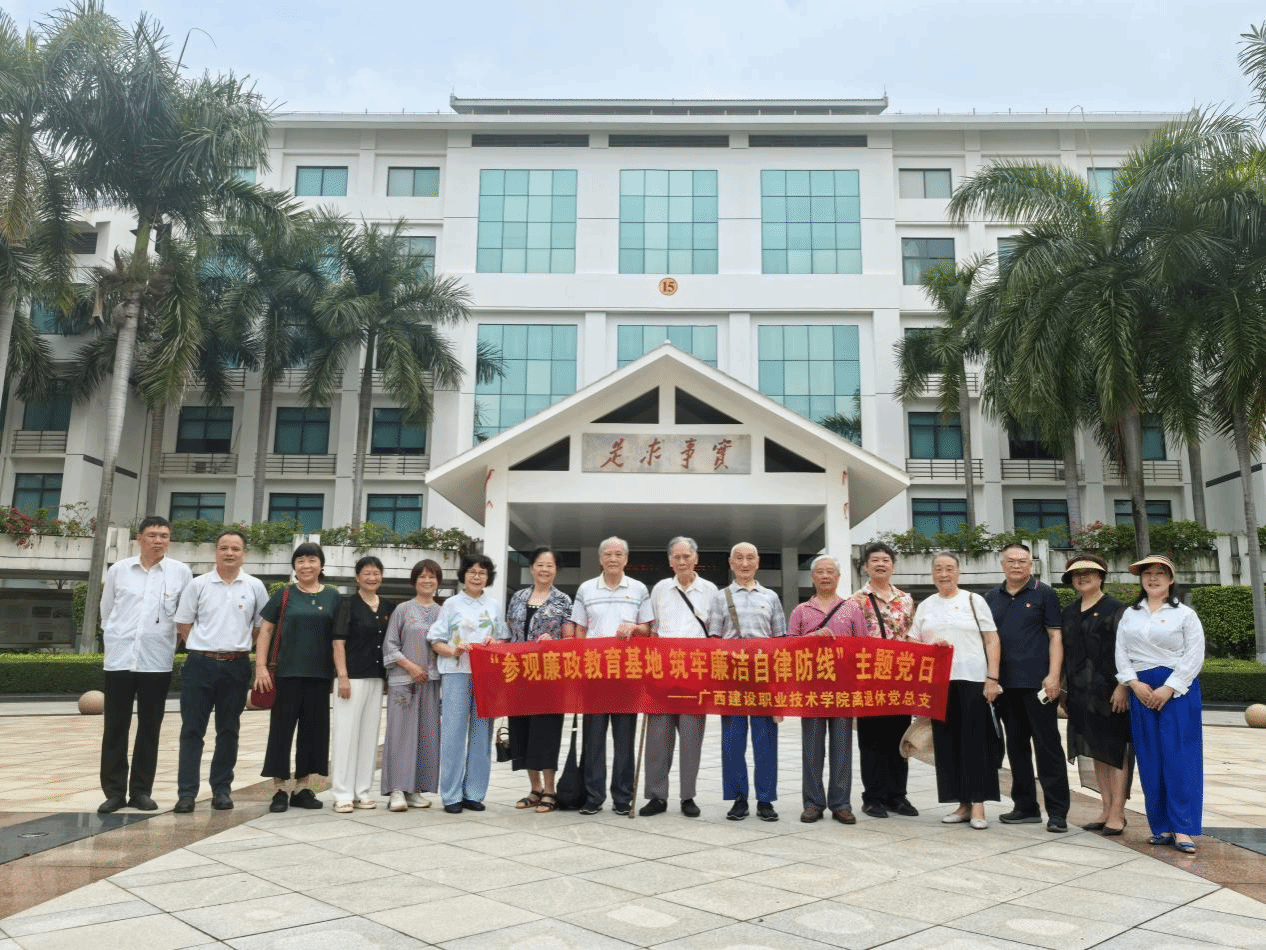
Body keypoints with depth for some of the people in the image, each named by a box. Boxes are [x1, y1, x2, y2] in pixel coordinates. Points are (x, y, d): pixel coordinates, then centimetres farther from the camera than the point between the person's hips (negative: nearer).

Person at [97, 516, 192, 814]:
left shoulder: (181, 572, 0)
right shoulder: (118, 570, 4)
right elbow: (106, 613, 12)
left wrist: (163, 639, 5)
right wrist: (116, 640, 10)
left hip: (157, 661, -1)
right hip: (120, 658, 1)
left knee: (149, 729, 6)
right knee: (115, 728, 4)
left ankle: (141, 791, 15)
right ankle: (114, 791, 12)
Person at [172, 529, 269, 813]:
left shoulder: (254, 587, 3)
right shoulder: (198, 584, 2)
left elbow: (261, 626, 11)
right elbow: (183, 624, 6)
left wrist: (238, 646, 8)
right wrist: (203, 648, 4)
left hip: (236, 666, 1)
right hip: (199, 664, -1)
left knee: (228, 731, 9)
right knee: (192, 730, 1)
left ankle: (221, 790, 18)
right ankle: (186, 792, 6)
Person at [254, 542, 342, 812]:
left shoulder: (332, 597, 7)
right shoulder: (284, 594, 3)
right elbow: (265, 630, 3)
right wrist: (261, 666, -6)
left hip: (320, 675, 2)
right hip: (287, 673, -2)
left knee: (313, 728, 7)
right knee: (282, 728, 1)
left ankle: (303, 787, 19)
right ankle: (280, 788, 12)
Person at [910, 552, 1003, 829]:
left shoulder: (973, 601, 4)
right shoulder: (925, 607, 14)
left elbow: (992, 640, 0)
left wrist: (992, 679, -9)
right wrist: (932, 647, -8)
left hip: (972, 680, -4)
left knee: (975, 741, -4)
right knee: (947, 742, 4)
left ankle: (978, 805, 1)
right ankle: (963, 804, 13)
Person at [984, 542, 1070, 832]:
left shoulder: (1044, 594, 1)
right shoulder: (991, 598, 13)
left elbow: (1055, 636, -3)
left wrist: (1053, 675, -13)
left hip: (1037, 683, -5)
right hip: (1005, 683, 5)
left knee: (1047, 744, -2)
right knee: (1016, 745, 10)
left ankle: (1057, 811, 4)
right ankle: (1025, 806, 20)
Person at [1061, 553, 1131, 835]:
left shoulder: (1115, 609, -5)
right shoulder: (1069, 612, 13)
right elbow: (1065, 652, 15)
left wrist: (1122, 686, -17)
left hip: (1110, 691, -6)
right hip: (1081, 692, 6)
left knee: (1116, 750, -1)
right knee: (1096, 750, 10)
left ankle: (1117, 812, 4)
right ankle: (1107, 808, 18)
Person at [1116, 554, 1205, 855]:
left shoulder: (1185, 614, 1)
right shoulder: (1130, 615, 13)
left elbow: (1194, 656, -6)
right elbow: (1121, 653, 7)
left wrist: (1168, 689, -13)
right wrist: (1135, 683, -8)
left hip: (1178, 691, -3)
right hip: (1140, 691, 4)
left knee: (1179, 759, -6)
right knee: (1150, 762, 4)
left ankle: (1183, 829, -3)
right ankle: (1161, 827, 10)